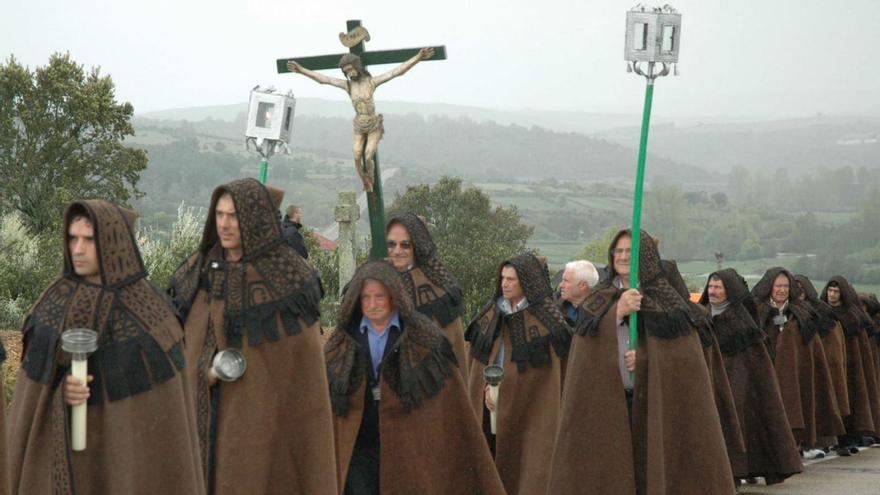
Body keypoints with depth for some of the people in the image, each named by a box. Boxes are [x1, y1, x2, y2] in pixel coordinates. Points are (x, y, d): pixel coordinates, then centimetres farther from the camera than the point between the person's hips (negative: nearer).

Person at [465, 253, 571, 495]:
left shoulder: (545, 317, -7)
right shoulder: (492, 314, 9)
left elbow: (556, 364, -8)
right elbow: (479, 359, 11)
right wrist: (486, 389, -5)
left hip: (531, 409, -4)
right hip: (494, 409, 5)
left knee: (527, 464, -4)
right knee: (496, 462, 5)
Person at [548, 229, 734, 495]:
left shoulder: (667, 299, 4)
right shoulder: (599, 299, 11)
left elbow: (683, 354, -2)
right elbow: (589, 348, -4)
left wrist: (645, 358, -16)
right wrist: (617, 312, -19)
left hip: (657, 402, -2)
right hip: (605, 402, 2)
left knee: (654, 468, -3)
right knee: (608, 472, -2)